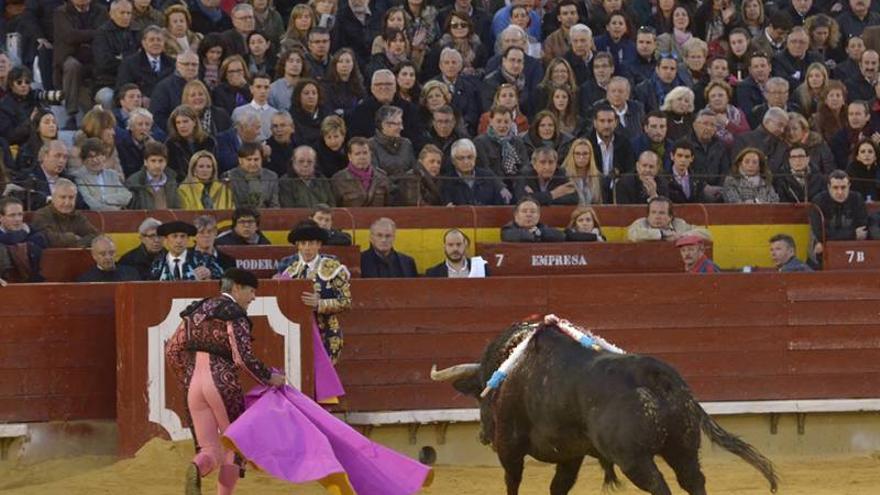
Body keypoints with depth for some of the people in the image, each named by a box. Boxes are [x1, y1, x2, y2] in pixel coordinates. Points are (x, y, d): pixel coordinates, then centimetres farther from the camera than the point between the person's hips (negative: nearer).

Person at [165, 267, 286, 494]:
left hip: (194, 384, 6)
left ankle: (197, 469, -28)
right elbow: (244, 358, -15)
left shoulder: (198, 311, 15)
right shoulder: (235, 315, -6)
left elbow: (172, 349, 16)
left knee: (211, 450, 6)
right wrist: (269, 378, -2)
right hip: (223, 383, -6)